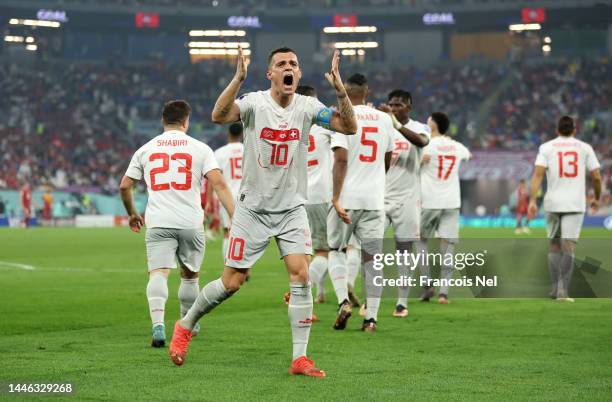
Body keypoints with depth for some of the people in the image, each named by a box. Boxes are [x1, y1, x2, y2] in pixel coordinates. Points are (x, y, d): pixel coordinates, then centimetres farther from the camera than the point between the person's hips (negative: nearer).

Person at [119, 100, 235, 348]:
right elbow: (218, 183, -7)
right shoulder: (199, 148, 4)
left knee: (158, 273, -10)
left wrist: (132, 214, 32)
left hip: (158, 223, 0)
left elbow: (124, 186, 15)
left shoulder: (146, 150, 12)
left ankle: (158, 324, -31)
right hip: (191, 222, 0)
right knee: (190, 275, 18)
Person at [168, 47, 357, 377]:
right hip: (253, 209, -3)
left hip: (292, 209, 3)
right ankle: (185, 326, 27)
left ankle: (299, 358, -7)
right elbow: (219, 116, -31)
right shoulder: (254, 102, -13)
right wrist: (238, 79, -44)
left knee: (301, 276, -12)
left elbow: (349, 127, -11)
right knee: (231, 282, 2)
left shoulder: (307, 107, -3)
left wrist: (339, 89, -25)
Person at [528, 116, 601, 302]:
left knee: (554, 245, 16)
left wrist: (532, 200, -11)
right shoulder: (584, 148, 6)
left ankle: (555, 288, 16)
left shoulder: (546, 147, 5)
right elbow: (596, 176, 4)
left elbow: (538, 174, -8)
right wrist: (596, 198, 20)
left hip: (553, 203, 1)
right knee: (569, 246, -5)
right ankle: (563, 291, -14)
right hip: (575, 203, -1)